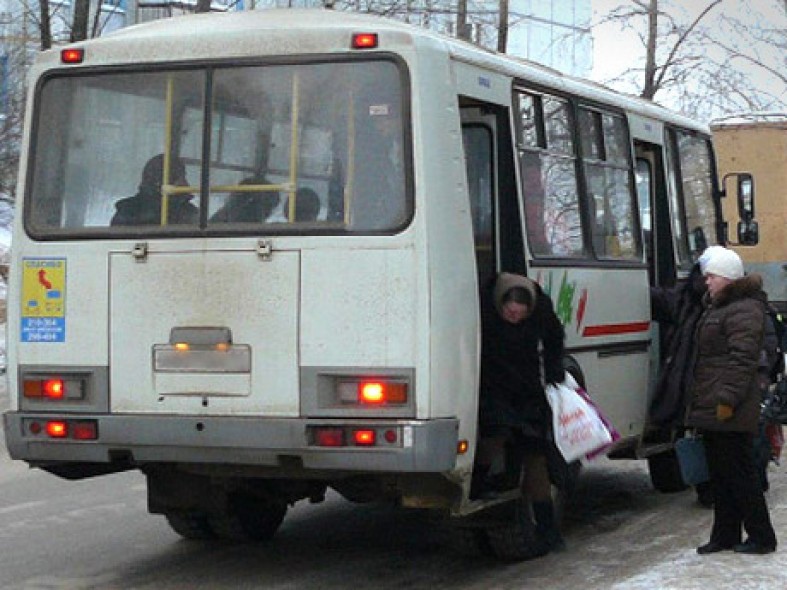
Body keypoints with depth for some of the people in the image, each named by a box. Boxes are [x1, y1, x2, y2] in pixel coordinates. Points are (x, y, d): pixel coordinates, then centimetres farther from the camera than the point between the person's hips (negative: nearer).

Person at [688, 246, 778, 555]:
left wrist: (727, 399, -24)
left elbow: (742, 359, -21)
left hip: (729, 413, -10)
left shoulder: (744, 310, -13)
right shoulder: (716, 307, 20)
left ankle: (761, 536, 2)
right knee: (720, 474, 13)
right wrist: (701, 403, 23)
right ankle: (725, 534, 19)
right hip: (710, 410, 10)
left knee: (739, 473, -6)